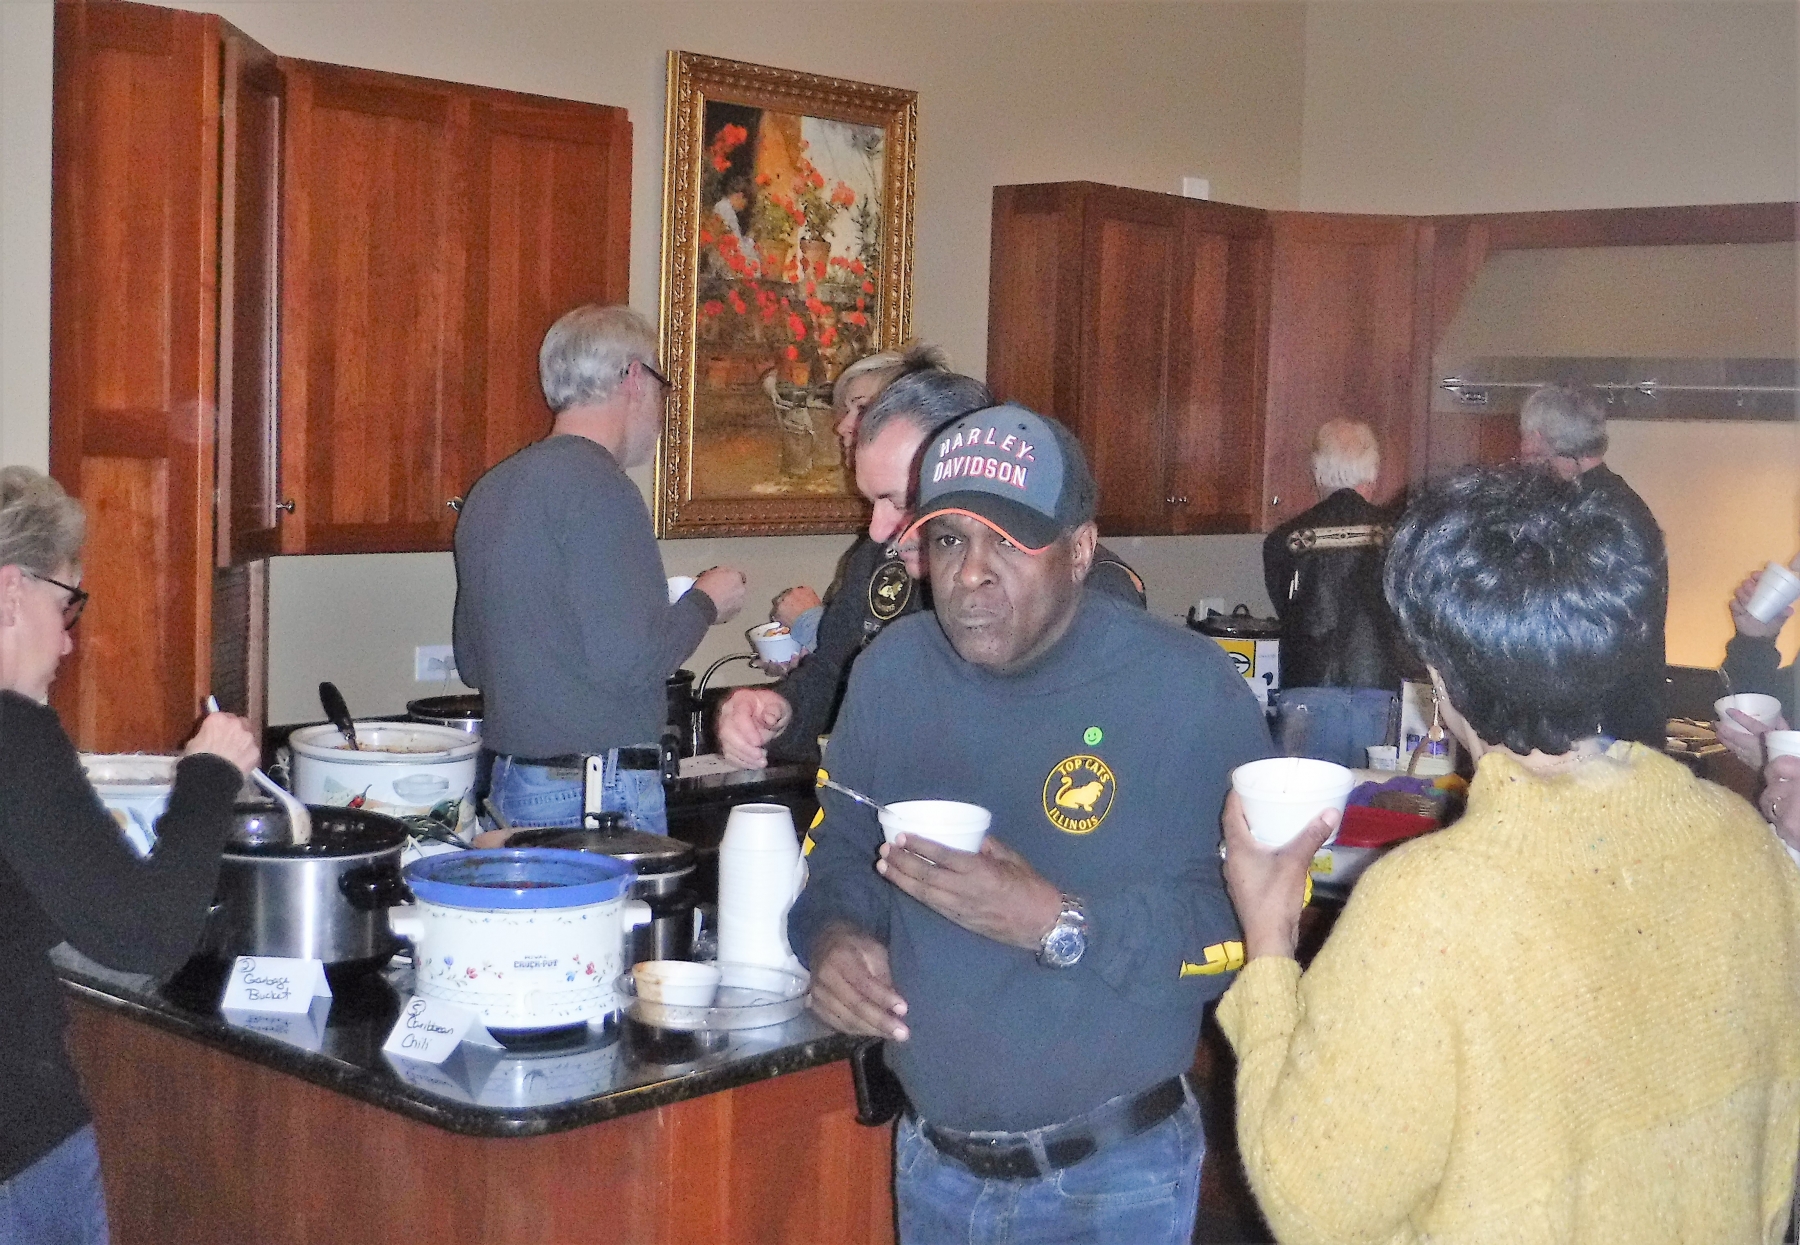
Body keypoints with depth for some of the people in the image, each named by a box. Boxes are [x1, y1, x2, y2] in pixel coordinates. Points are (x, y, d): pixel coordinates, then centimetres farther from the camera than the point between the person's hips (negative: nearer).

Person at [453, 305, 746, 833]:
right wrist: (704, 603, -3)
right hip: (604, 791, -9)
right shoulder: (598, 487, -15)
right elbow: (627, 662, -22)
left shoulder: (492, 489, 12)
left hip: (509, 782, 9)